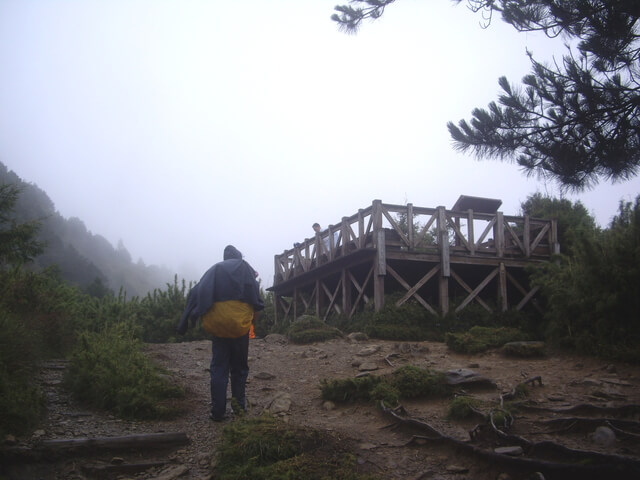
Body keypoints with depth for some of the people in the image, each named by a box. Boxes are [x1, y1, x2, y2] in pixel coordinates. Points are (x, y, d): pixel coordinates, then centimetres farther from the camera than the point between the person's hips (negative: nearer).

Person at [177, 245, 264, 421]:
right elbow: (254, 294, -5)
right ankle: (239, 403, 16)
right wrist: (255, 315, 7)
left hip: (217, 325, 1)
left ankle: (218, 411, 2)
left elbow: (198, 292, 2)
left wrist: (191, 317, 4)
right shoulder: (245, 268, 5)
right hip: (240, 324, -1)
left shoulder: (214, 270, 10)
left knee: (219, 368, 6)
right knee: (239, 366, 14)